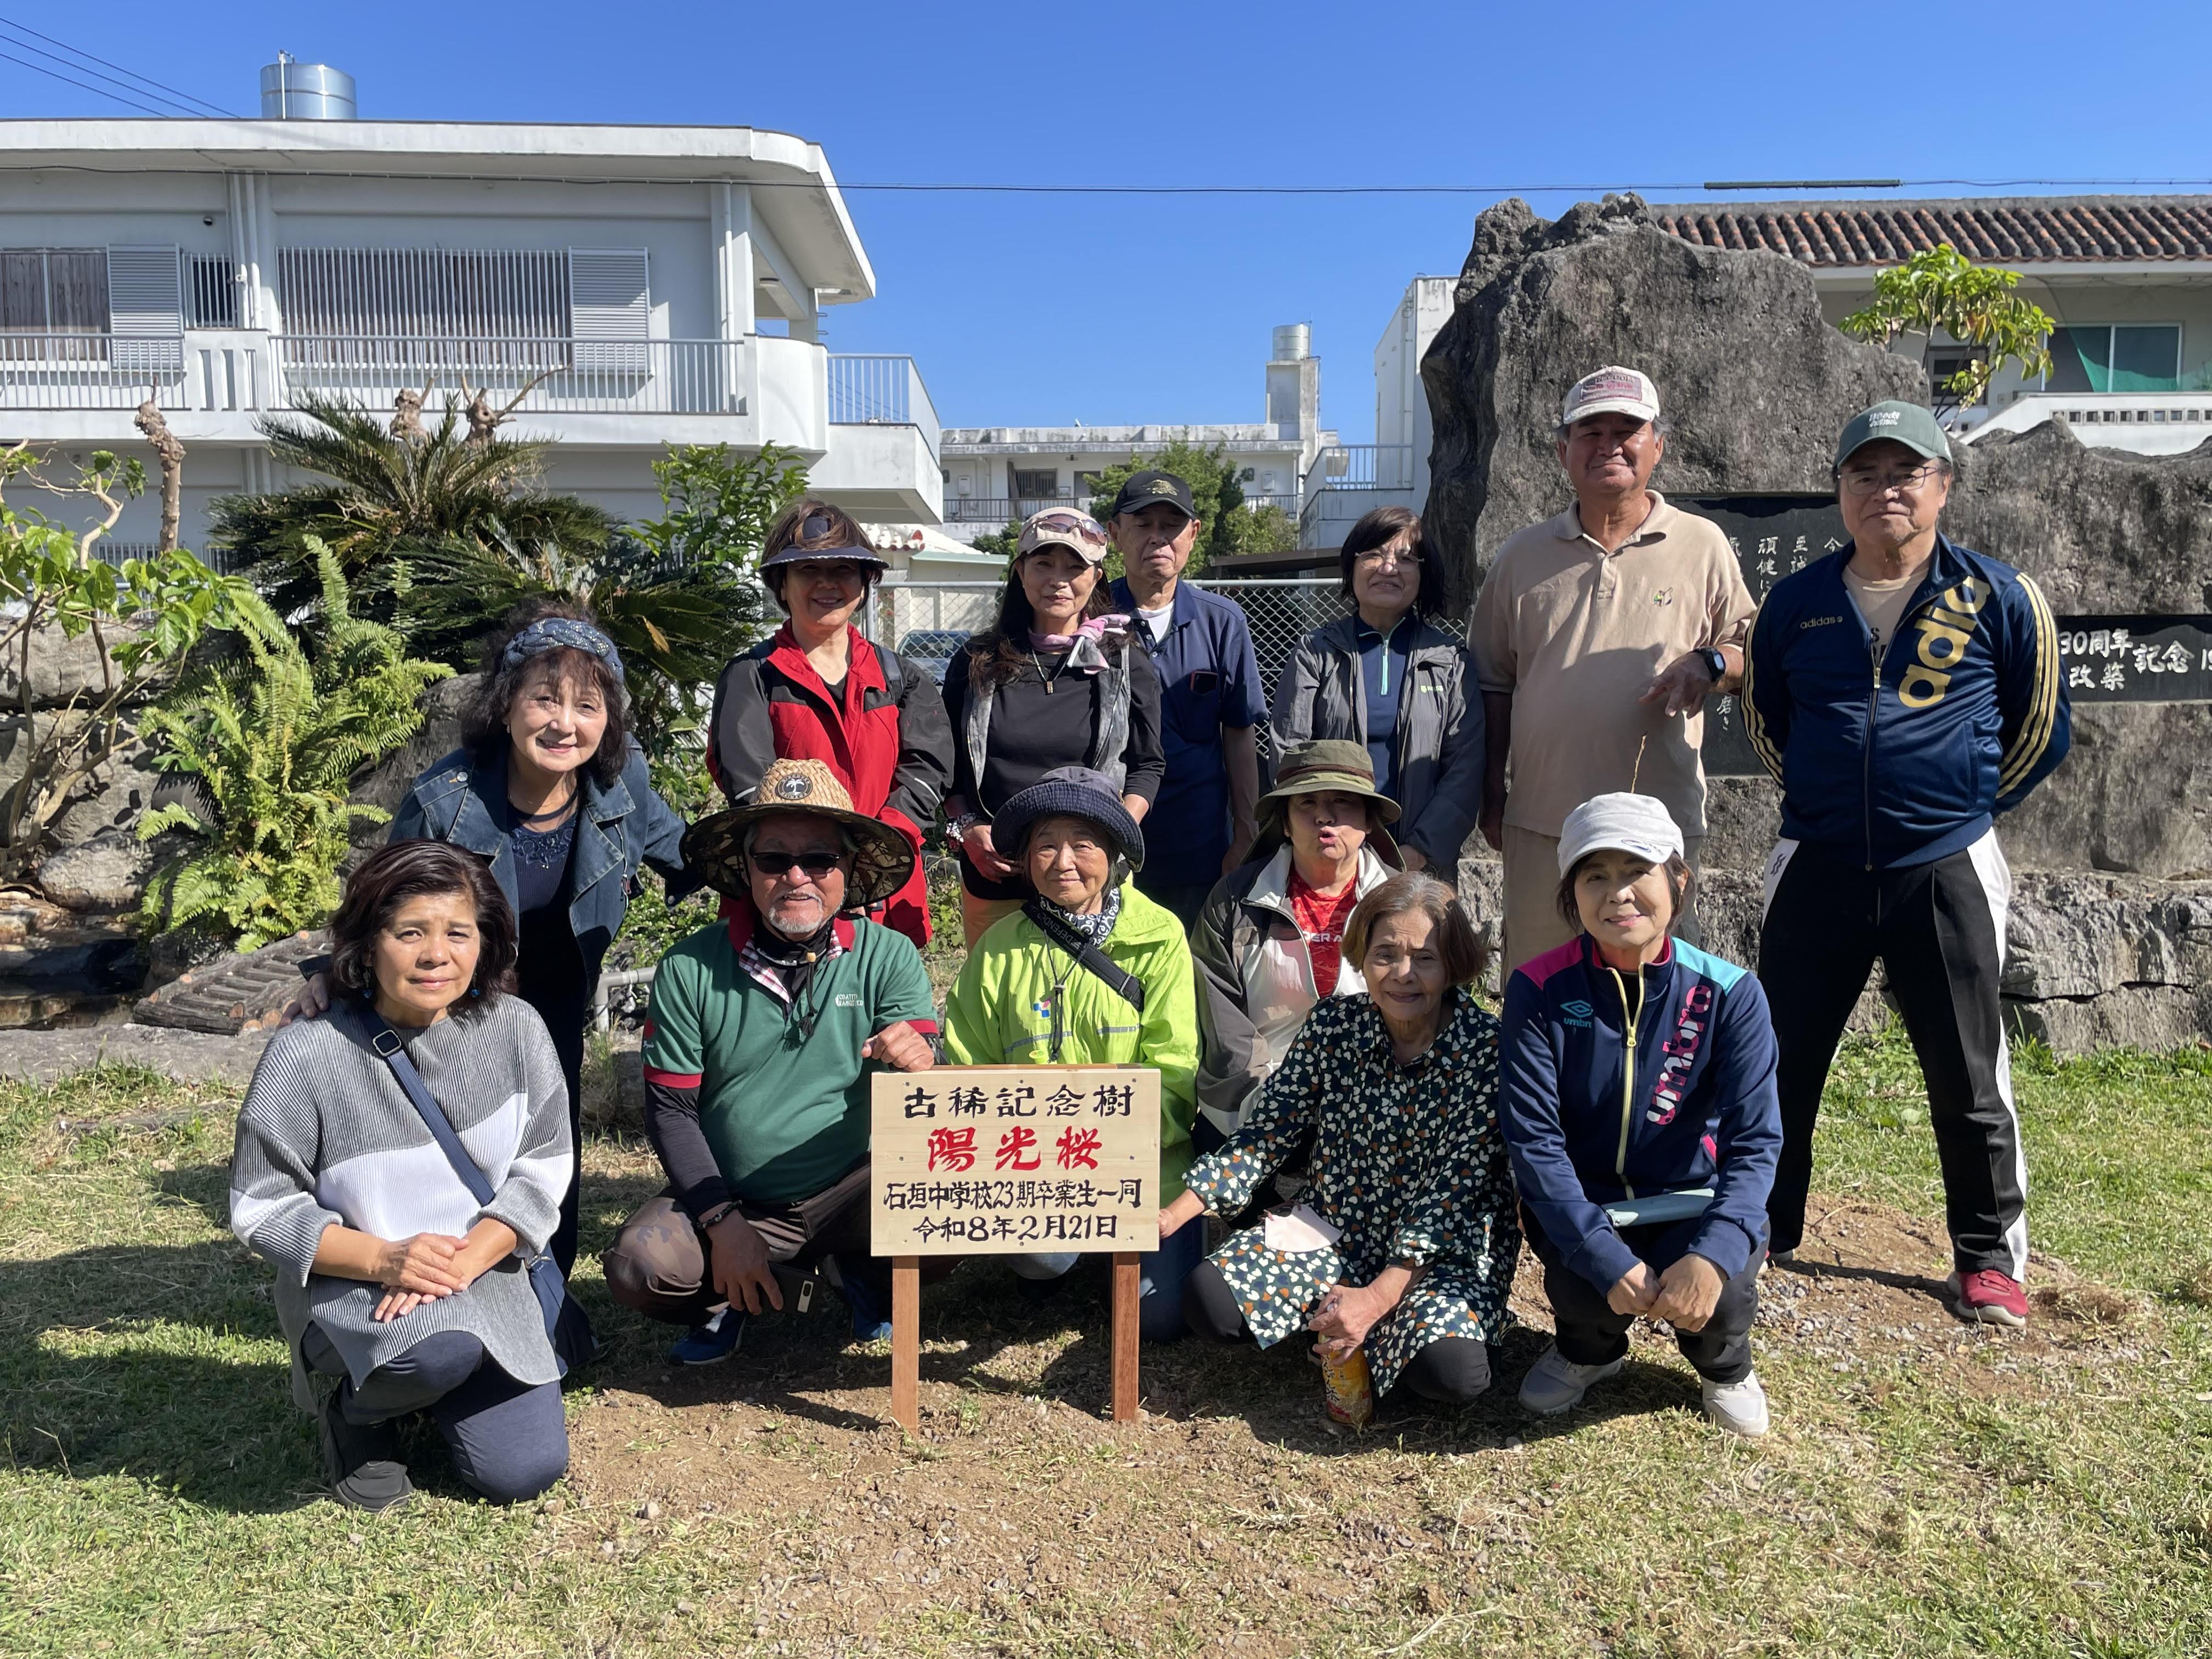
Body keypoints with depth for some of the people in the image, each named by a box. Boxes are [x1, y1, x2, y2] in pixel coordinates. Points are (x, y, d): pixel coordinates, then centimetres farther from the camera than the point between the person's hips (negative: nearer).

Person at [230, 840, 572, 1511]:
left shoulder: (516, 1029, -11)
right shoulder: (306, 1056, -18)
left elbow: (542, 1170, -4)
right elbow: (262, 1208, -10)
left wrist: (466, 1260, -20)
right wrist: (384, 1258, -24)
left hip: (479, 1275, 3)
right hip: (347, 1282, -3)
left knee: (524, 1472, -4)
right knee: (447, 1347, -36)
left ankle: (434, 1388, 27)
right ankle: (357, 1408, 2)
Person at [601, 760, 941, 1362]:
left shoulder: (890, 958, -8)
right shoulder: (690, 969, -7)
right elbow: (670, 1110, -2)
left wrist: (920, 1065, -39)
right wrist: (723, 1223, -13)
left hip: (847, 1193, 0)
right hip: (725, 1198, 0)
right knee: (638, 1268, -27)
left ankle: (858, 1272, 9)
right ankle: (730, 1291, 9)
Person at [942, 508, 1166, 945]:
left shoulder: (1127, 667, 4)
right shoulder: (977, 663, 6)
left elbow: (1148, 766, 7)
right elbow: (948, 768, 11)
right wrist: (967, 829, -5)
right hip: (992, 881, 1)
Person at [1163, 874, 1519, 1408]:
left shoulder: (1486, 1049, -17)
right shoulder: (1333, 1025, -6)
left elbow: (1454, 1191, -19)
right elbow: (1266, 1132, -3)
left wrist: (1377, 1295, -28)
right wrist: (1175, 1214, -13)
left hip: (1449, 1247, -2)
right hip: (1333, 1229, 3)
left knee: (1449, 1371, -31)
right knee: (1209, 1301, -19)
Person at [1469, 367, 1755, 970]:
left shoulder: (1703, 544, 7)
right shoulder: (1522, 555, 10)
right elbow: (1493, 682, 14)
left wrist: (1709, 664, -11)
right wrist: (1492, 797, 9)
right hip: (1539, 827, 2)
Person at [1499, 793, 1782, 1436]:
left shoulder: (1728, 994, -13)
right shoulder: (1540, 990, -15)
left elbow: (1754, 1140, -17)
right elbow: (1533, 1140, -17)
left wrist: (1714, 1254, -34)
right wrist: (1607, 1260, -29)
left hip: (1692, 1200, 1)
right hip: (1580, 1203, 0)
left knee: (1717, 1296, -28)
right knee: (1583, 1286, -29)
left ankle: (1727, 1366, 13)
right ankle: (1588, 1349, 12)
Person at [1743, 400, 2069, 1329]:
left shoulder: (1998, 598, -2)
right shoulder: (1796, 603, 3)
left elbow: (2041, 730, 8)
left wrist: (1967, 803, 9)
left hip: (1946, 870, -2)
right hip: (1816, 866, 2)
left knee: (1968, 1080, 7)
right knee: (1781, 1062, 10)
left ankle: (1989, 1261, 24)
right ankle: (1760, 1233, 27)